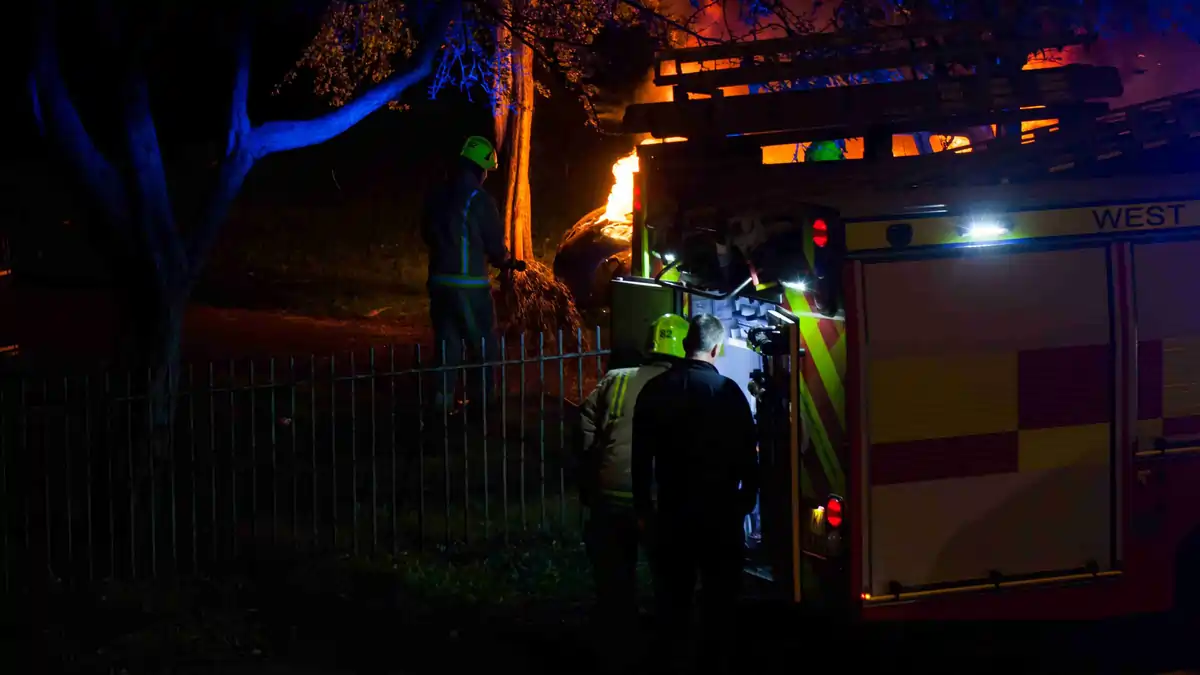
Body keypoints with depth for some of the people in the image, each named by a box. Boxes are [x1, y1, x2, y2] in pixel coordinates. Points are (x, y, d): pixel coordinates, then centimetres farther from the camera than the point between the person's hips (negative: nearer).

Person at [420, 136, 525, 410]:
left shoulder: (437, 197, 5)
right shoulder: (479, 199, -14)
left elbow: (427, 234, 16)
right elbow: (495, 243, -8)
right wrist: (508, 263, 13)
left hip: (439, 280, 6)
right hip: (469, 284, -6)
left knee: (447, 341, 13)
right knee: (485, 344, 6)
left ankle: (442, 397, 10)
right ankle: (485, 397, 8)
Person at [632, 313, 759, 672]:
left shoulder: (656, 390, -1)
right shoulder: (728, 391, -9)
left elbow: (642, 454, 1)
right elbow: (747, 453, -6)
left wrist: (643, 504, 9)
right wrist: (747, 499, 7)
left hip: (672, 509, 2)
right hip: (720, 509, -2)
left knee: (672, 596, 9)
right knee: (719, 597, 6)